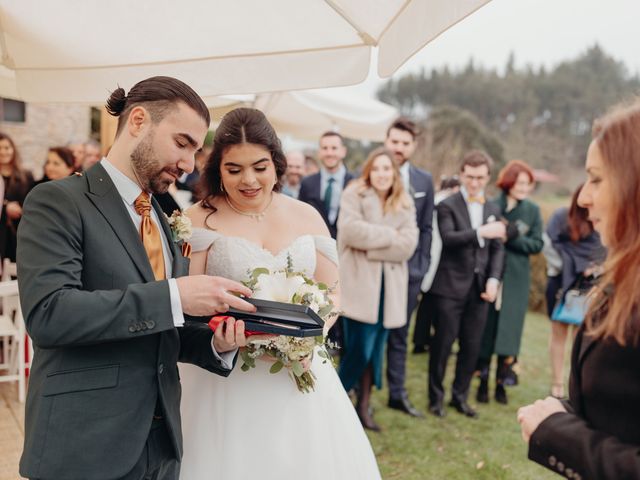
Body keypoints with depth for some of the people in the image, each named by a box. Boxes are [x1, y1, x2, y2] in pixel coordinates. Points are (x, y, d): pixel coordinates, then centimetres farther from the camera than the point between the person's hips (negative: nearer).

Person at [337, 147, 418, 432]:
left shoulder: (404, 204, 9)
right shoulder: (354, 194, -1)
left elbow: (408, 244, -4)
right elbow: (351, 230, -18)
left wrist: (371, 244, -12)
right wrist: (389, 235, -11)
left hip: (389, 285, 4)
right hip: (359, 283, -4)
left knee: (376, 349, 8)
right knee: (359, 348, -7)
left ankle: (363, 405, 20)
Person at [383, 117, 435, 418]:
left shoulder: (424, 181, 7)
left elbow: (426, 228, 10)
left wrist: (421, 266, 3)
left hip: (408, 268, 3)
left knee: (399, 335, 12)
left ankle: (397, 394, 22)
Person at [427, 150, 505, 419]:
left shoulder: (493, 210, 14)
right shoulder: (447, 205, -3)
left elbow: (497, 249, 13)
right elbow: (448, 238, -19)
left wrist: (493, 279, 0)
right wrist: (481, 232, -28)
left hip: (479, 288, 5)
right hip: (451, 286, -5)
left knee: (472, 346, 9)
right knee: (443, 344, 2)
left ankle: (460, 397, 24)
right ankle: (436, 397, 18)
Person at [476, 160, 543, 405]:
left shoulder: (533, 210, 4)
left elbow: (537, 245, -1)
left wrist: (512, 237, -15)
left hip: (517, 279, 2)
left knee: (509, 333, 4)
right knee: (486, 330, 4)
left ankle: (501, 383, 17)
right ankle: (483, 382, 16)